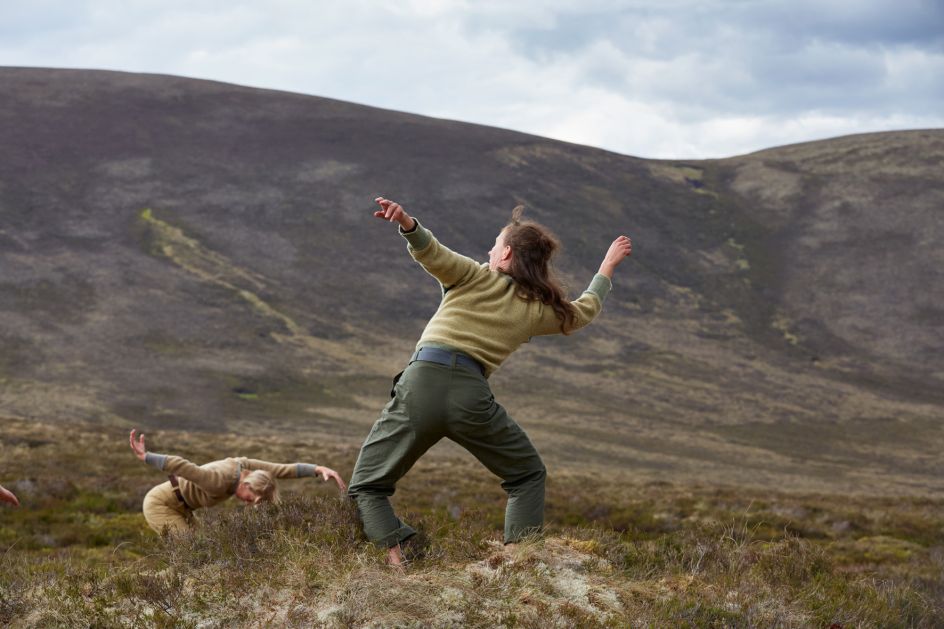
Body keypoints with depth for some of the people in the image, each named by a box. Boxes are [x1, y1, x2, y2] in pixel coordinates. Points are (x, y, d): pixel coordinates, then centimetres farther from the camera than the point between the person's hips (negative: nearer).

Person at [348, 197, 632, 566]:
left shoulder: (476, 277, 10)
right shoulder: (538, 310, 17)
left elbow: (431, 253, -9)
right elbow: (585, 310, 36)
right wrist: (608, 265, 51)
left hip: (421, 383, -1)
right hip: (471, 397, 2)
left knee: (367, 487, 9)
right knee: (528, 476, 24)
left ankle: (394, 557, -13)